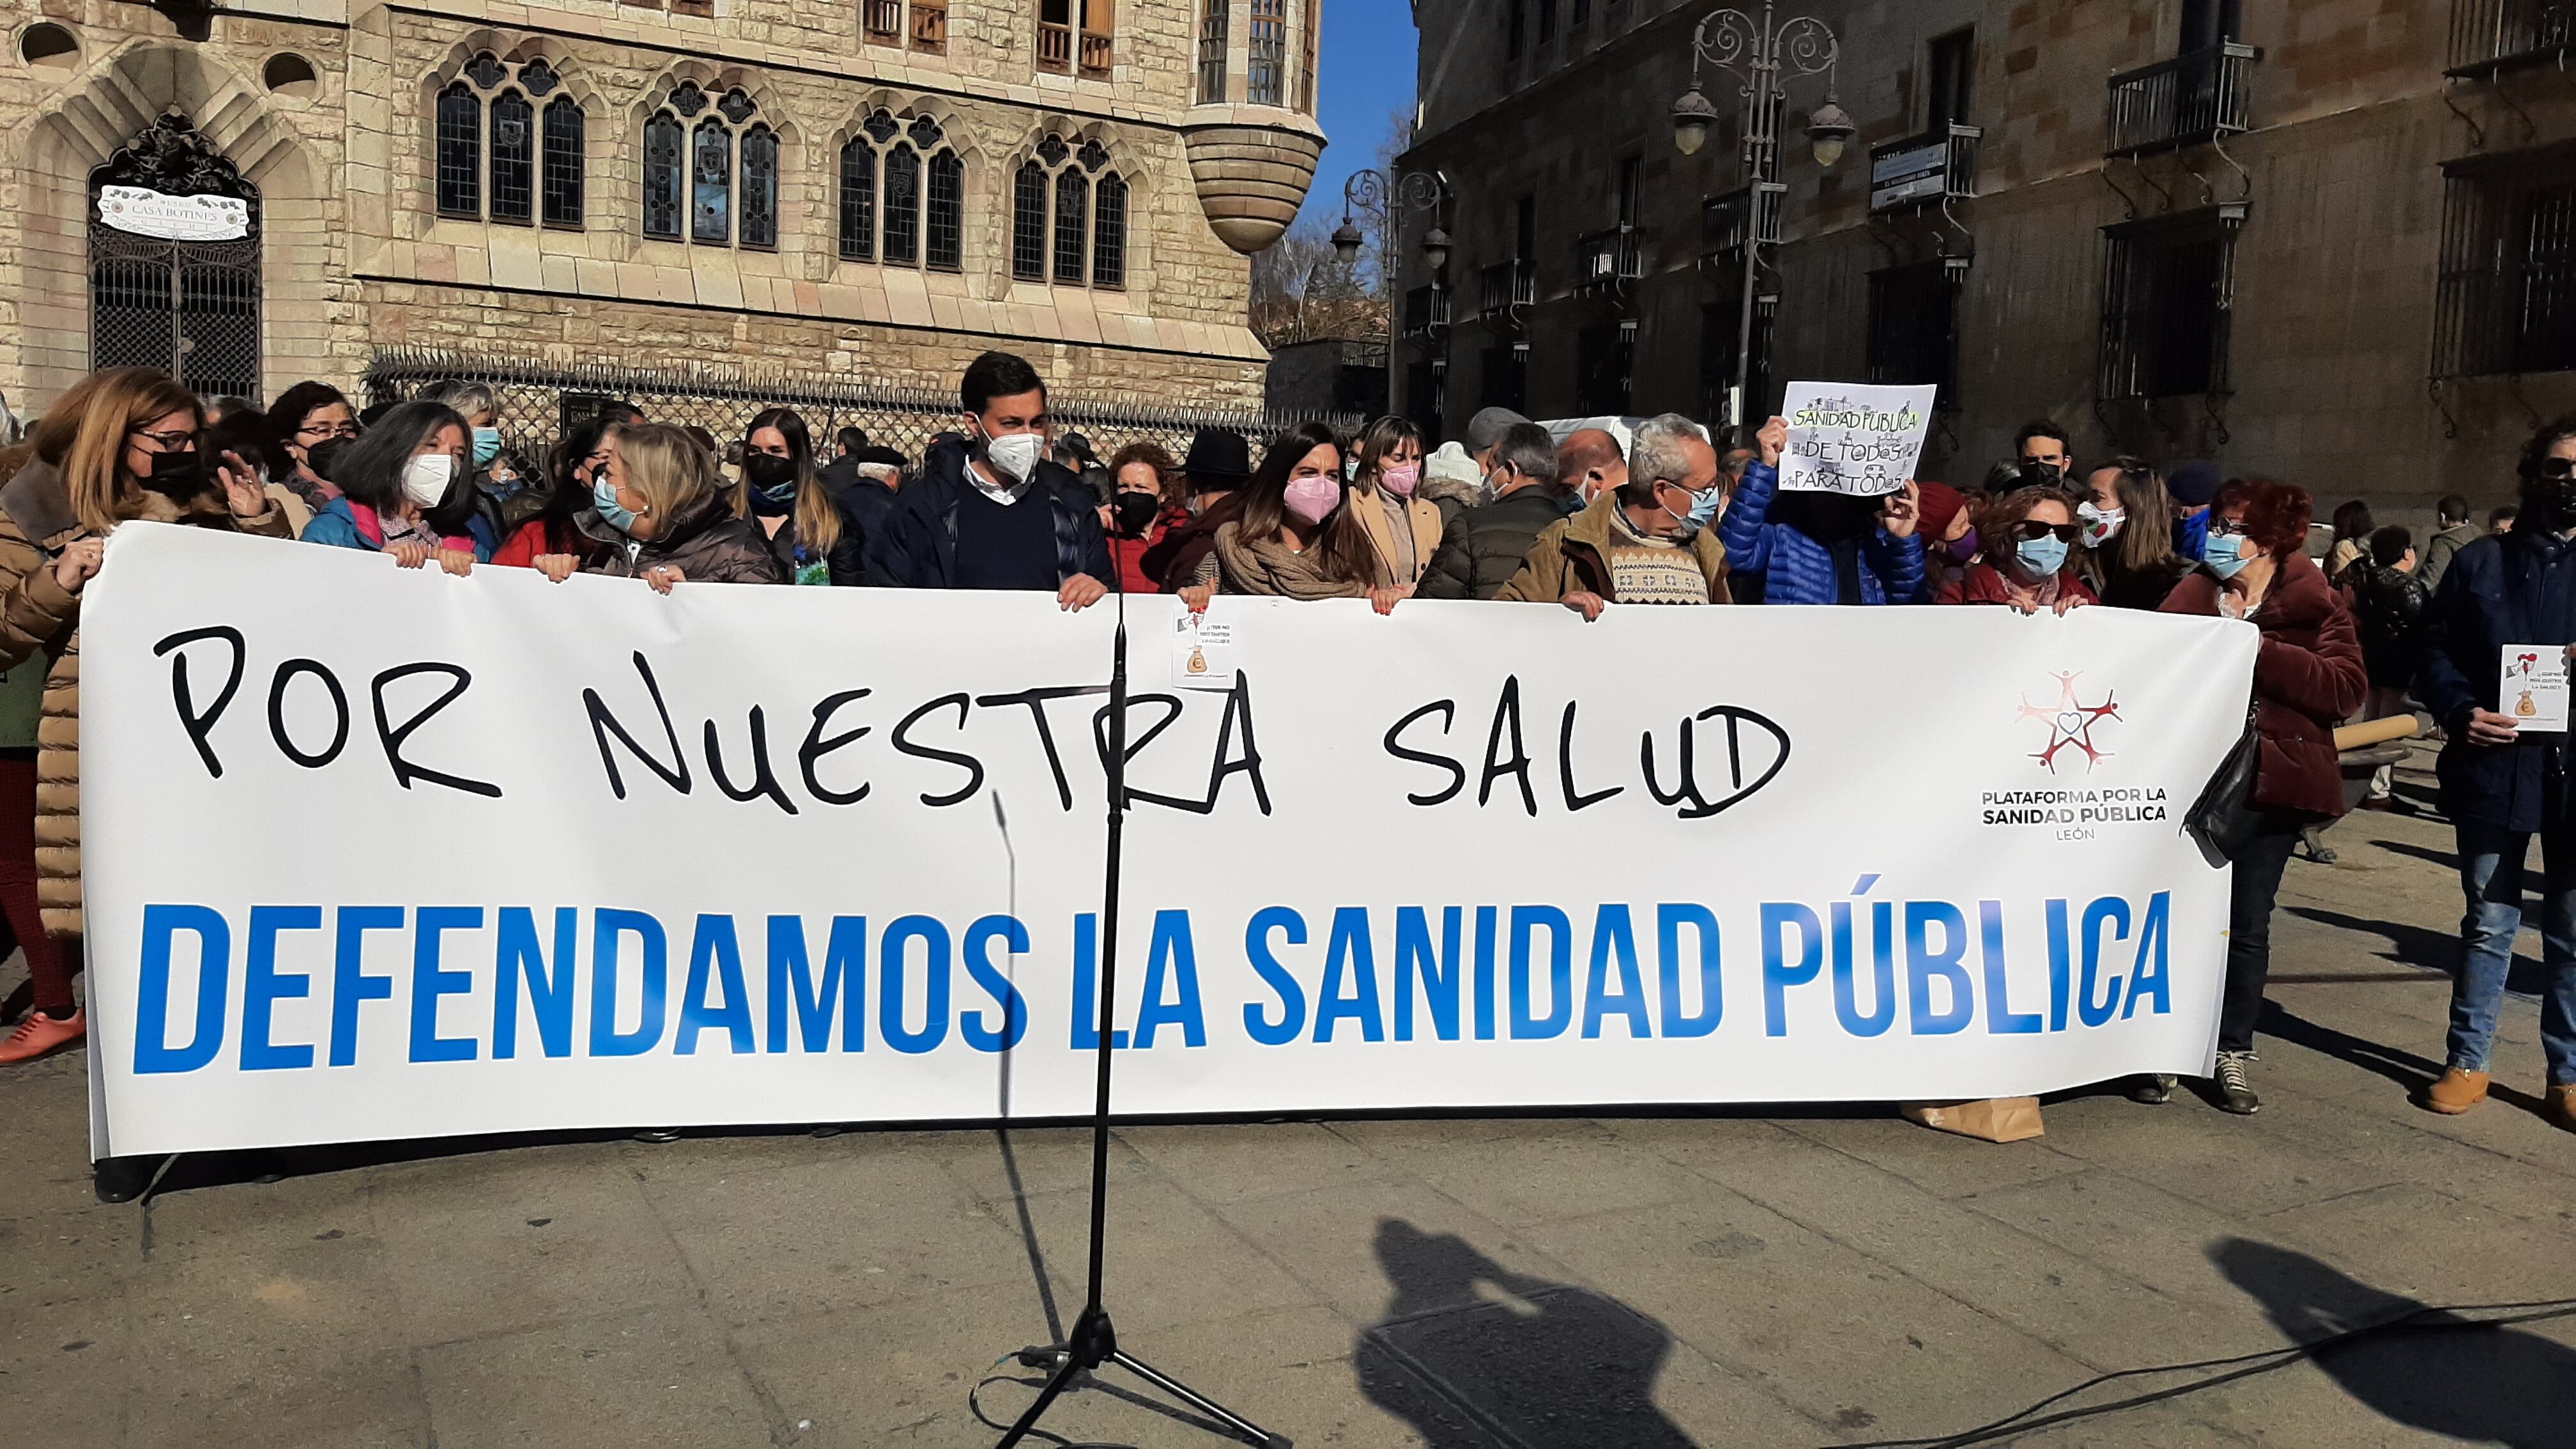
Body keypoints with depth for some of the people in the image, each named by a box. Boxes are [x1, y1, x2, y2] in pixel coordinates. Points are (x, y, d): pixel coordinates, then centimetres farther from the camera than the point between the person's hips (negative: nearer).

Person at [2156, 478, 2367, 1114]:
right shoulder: (2192, 595, 7)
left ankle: (2234, 1053, 19)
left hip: (2271, 783, -1)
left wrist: (2262, 651, -18)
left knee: (2248, 924, 7)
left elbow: (2346, 689, -12)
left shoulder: (2317, 604, 0)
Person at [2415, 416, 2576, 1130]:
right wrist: (2461, 710, -14)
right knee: (2487, 924, 9)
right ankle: (2467, 1062, 20)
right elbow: (2437, 653, 4)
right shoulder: (2480, 563, 7)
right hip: (2495, 769, 0)